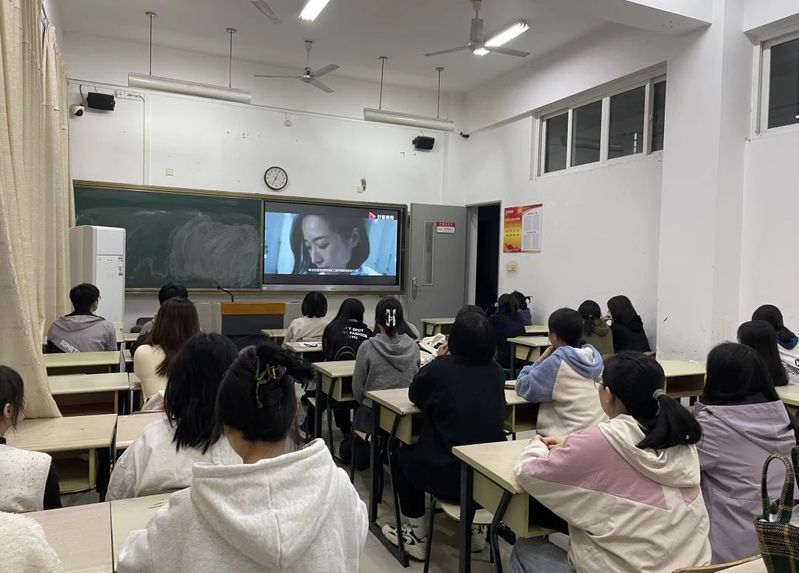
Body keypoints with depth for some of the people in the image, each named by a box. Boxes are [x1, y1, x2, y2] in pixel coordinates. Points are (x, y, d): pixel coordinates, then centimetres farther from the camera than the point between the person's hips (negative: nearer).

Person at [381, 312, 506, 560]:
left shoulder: (441, 367, -13)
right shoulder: (496, 371, -1)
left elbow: (414, 394, 6)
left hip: (450, 475, -5)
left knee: (401, 455, 24)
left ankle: (416, 537, 27)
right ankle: (474, 528, 39)